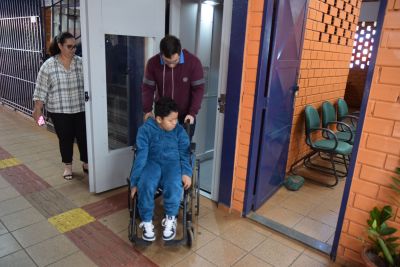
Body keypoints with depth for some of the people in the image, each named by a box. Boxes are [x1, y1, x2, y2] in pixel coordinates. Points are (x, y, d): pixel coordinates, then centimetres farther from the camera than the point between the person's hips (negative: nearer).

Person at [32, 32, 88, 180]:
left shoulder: (81, 63, -1)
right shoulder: (48, 65, -4)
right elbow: (41, 89, -1)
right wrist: (38, 109, -3)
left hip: (81, 109, 1)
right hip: (59, 111, -1)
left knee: (84, 137, 7)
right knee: (65, 139, 10)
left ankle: (86, 163, 27)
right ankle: (67, 166, 28)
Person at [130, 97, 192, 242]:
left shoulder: (180, 131, -2)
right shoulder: (146, 129, -8)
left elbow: (184, 154, 1)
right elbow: (141, 156, -11)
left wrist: (186, 173, -17)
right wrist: (134, 181, -14)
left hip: (173, 163, 1)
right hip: (152, 162, 0)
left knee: (174, 186, -32)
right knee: (145, 185, -32)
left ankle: (170, 219, -5)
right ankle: (146, 222, -9)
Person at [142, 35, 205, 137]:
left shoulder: (193, 62, -18)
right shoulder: (153, 63, -13)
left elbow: (198, 89, -13)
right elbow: (148, 88, -5)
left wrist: (192, 113, -19)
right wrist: (147, 110, -15)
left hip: (185, 116, -2)